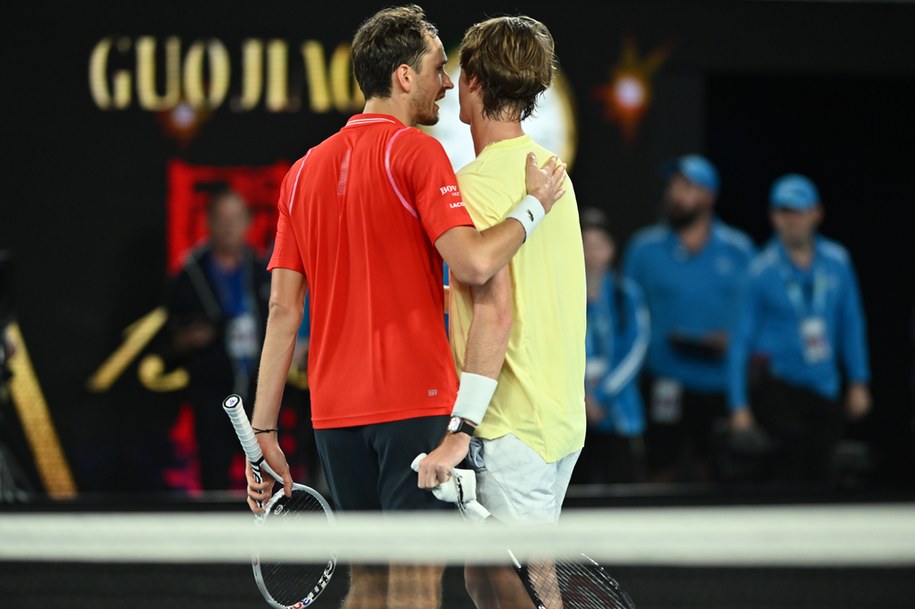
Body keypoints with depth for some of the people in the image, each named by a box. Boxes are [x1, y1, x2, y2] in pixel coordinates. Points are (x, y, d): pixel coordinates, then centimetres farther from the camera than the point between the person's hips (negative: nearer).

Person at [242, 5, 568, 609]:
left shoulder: (305, 170, 12)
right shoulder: (417, 152, -8)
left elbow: (283, 309, 9)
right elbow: (474, 263, -22)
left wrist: (264, 430, 9)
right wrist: (534, 204, -6)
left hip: (335, 409, 6)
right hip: (416, 400, -6)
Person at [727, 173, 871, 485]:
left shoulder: (837, 261, 4)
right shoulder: (762, 270, -6)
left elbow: (852, 323, 14)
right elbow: (741, 339, -3)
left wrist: (858, 383, 13)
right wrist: (739, 405, -6)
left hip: (824, 389, 4)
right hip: (776, 386, -4)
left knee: (819, 474, 1)